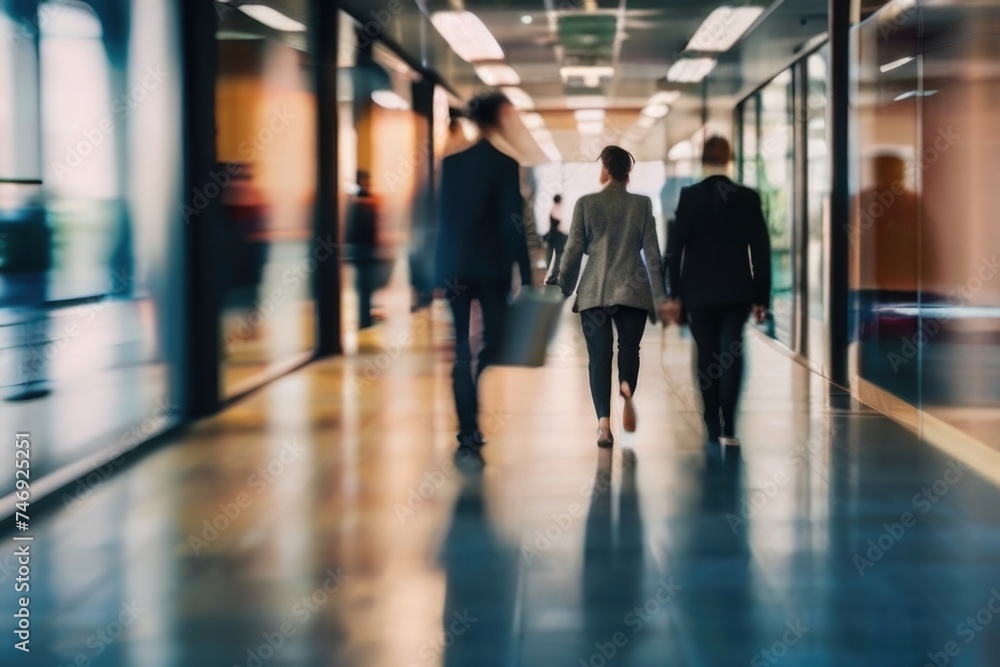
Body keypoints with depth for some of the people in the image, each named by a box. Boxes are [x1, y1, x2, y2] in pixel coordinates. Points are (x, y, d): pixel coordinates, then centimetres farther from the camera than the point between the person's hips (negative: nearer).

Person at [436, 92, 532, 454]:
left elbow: (444, 217, 7)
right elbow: (513, 222, -10)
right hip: (493, 267, -4)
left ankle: (468, 430, 4)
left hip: (456, 267, 4)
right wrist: (525, 275, -7)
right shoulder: (505, 164, -8)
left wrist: (442, 272, 13)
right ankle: (472, 426, -6)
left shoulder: (451, 163, 5)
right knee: (493, 342, 7)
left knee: (462, 350, 7)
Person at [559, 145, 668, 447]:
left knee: (599, 355, 3)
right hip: (633, 289, 1)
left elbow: (573, 250, 0)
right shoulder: (642, 204, 2)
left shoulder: (586, 203, -1)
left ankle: (604, 422, -9)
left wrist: (564, 289, 13)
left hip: (594, 291, 0)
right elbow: (652, 252, 1)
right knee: (629, 347, 15)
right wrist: (659, 296, 6)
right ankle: (627, 388, -16)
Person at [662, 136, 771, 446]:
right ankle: (727, 426, -17)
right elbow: (761, 251, -1)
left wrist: (674, 294, 0)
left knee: (707, 357, 10)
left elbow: (674, 248, -5)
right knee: (730, 353, -2)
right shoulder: (749, 198, -2)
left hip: (698, 292, 0)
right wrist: (762, 297, 5)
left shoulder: (689, 197, -5)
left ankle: (713, 427, 15)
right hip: (736, 291, 0)